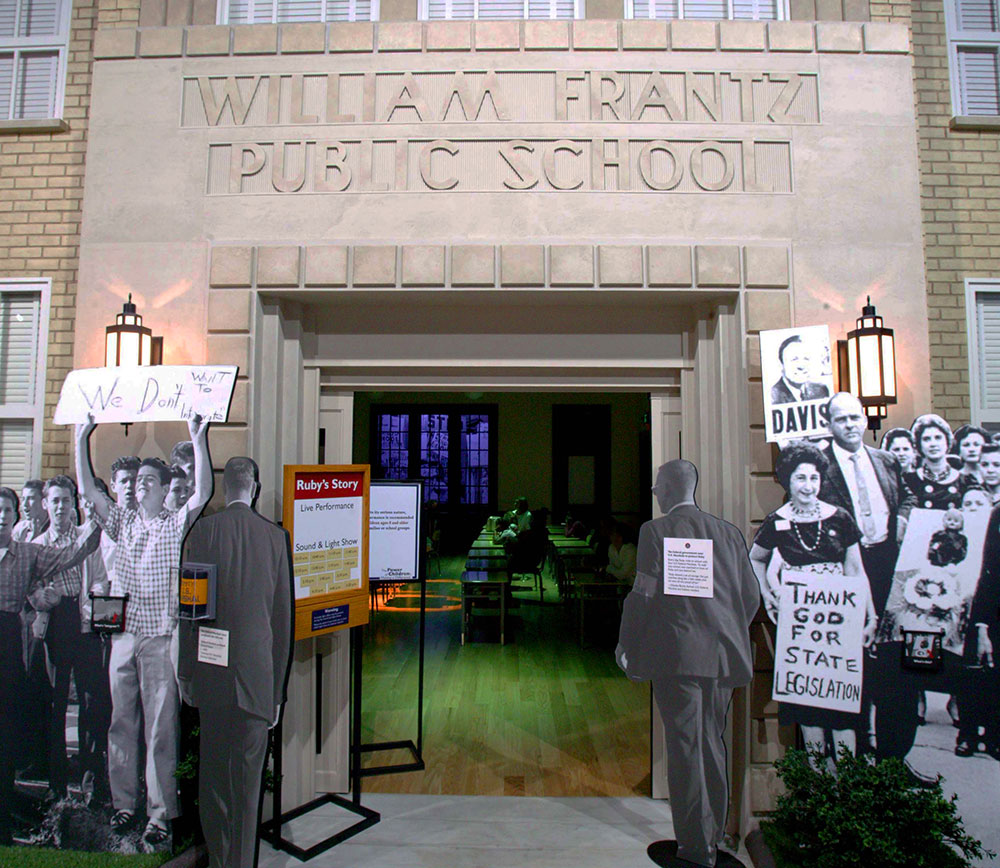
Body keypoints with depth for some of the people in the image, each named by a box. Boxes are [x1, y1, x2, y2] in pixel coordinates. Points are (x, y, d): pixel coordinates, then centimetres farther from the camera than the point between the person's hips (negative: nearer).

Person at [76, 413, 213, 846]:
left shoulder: (176, 525, 1)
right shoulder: (122, 521, 12)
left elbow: (202, 493, -15)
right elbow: (87, 490, 5)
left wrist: (198, 440, -21)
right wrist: (82, 439, 0)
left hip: (160, 636, -4)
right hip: (123, 633, 4)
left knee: (160, 727, 0)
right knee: (121, 723, 11)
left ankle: (160, 814, 8)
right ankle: (123, 804, 25)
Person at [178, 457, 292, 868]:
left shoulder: (203, 529, -4)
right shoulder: (276, 536, -1)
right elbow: (284, 617, 2)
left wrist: (185, 673, 7)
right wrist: (278, 689, 10)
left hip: (213, 674, 0)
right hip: (258, 676, 1)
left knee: (211, 776, 15)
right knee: (248, 781, 10)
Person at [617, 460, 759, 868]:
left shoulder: (656, 530, -8)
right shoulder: (728, 532, 9)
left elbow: (643, 593, -11)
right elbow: (751, 595, 11)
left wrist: (625, 643, 0)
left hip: (678, 654, -6)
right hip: (723, 655, 6)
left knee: (686, 746, 1)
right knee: (713, 743, 18)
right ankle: (714, 835, 31)